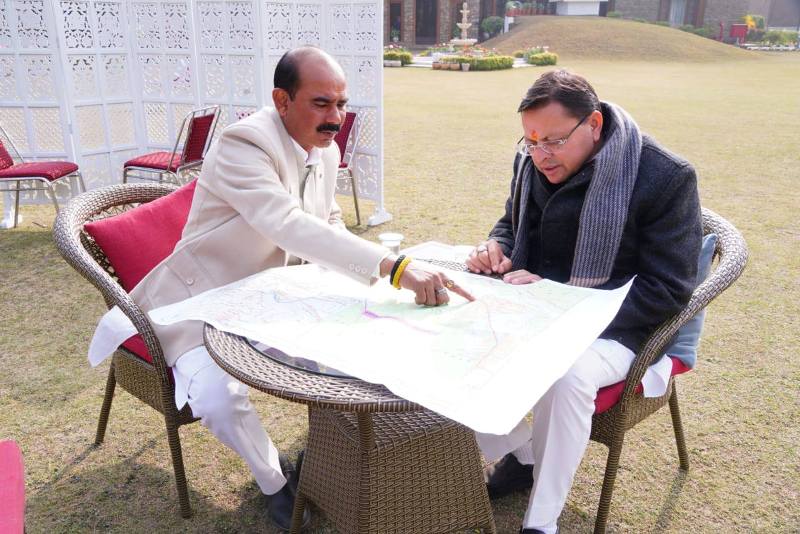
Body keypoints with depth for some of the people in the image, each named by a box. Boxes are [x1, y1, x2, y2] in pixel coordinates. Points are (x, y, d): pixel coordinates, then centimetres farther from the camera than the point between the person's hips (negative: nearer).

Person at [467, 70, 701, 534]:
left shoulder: (665, 178, -15)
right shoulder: (532, 161, 1)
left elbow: (667, 292, -16)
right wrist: (497, 246, -7)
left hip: (610, 332, -5)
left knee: (565, 376, -38)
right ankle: (520, 453, 10)